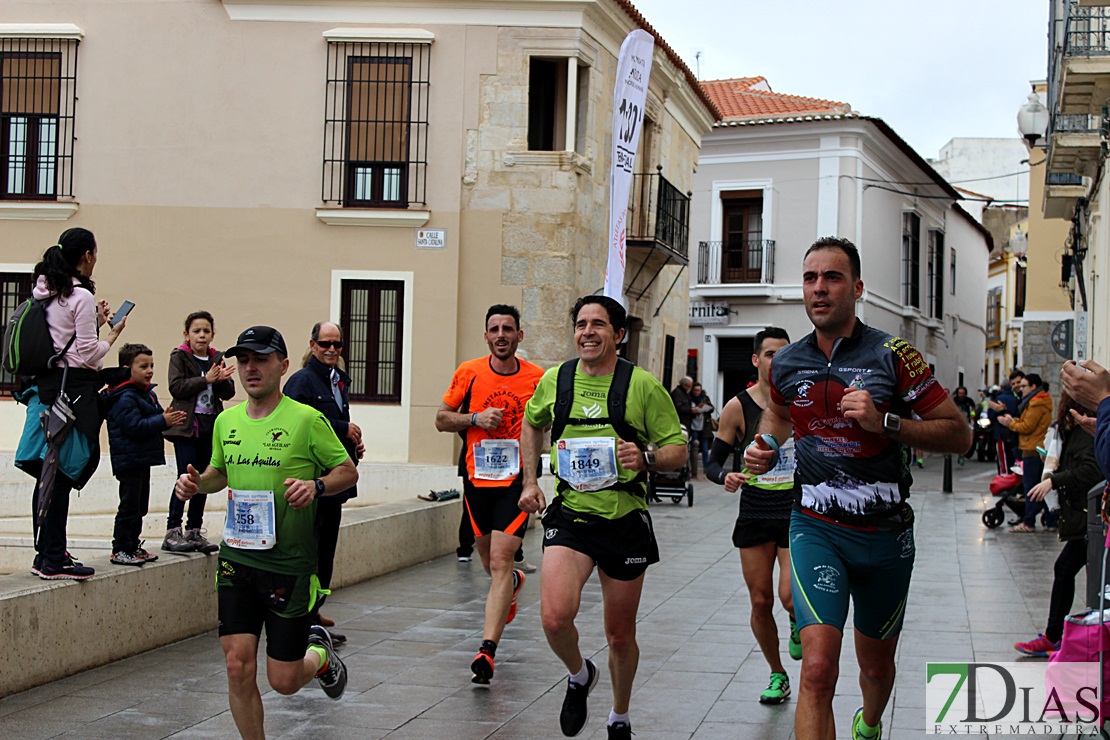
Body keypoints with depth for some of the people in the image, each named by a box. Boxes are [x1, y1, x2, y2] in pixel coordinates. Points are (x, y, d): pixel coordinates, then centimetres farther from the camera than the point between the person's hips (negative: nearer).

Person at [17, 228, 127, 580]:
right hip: (74, 386, -9)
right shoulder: (82, 297, -12)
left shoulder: (45, 292, 13)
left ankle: (46, 552, 19)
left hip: (47, 385, 9)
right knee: (64, 474, -5)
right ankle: (53, 560, -1)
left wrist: (95, 322, 20)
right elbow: (87, 354, -13)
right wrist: (111, 335, 3)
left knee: (51, 475, 13)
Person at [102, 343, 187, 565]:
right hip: (129, 461, -10)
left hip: (143, 459, 10)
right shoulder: (124, 398, -16)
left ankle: (133, 545, 25)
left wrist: (168, 419, 1)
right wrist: (163, 421, -22)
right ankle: (120, 549, 1)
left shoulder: (149, 393, 13)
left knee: (140, 505, 15)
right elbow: (135, 426, -24)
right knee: (129, 505, -6)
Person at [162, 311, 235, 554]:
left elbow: (228, 393, 9)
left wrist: (222, 380, -12)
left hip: (210, 426, 5)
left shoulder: (217, 359, 14)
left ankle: (194, 531, 13)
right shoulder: (179, 357, 1)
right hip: (186, 425, -5)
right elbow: (176, 387, -13)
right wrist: (206, 379, -17)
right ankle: (173, 532, -9)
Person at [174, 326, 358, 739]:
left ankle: (320, 654, 37)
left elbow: (348, 471, -1)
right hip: (236, 560, 4)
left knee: (284, 681, 3)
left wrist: (316, 485, -21)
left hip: (290, 565, -4)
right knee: (238, 669, -4)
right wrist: (196, 483, 2)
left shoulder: (307, 420, -9)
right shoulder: (226, 421, 7)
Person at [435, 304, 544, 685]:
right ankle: (514, 582, 54)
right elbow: (442, 419, 6)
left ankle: (487, 649, -17)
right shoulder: (468, 373, 0)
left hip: (516, 480, -3)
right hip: (477, 478, 3)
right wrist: (476, 418, -12)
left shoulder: (537, 378, -1)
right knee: (490, 562, 17)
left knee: (500, 562, -14)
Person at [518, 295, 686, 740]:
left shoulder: (643, 386, -5)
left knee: (620, 636, 10)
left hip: (625, 520, -1)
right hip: (569, 515, 1)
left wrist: (646, 458, -22)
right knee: (555, 617, -21)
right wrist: (530, 482, 15)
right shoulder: (555, 380, 3)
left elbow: (678, 451, -1)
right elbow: (532, 424, 24)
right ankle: (579, 676, 13)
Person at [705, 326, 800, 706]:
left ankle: (797, 621, 22)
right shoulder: (738, 408, -3)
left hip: (796, 513, 0)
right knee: (761, 602, 4)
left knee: (790, 597, -16)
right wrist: (725, 477, -21)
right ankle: (777, 675, 25)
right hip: (754, 514, 1)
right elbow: (713, 462, 0)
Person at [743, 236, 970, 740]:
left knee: (876, 665, 19)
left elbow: (959, 434, -7)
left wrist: (884, 422, -20)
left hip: (885, 533, 0)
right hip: (816, 527, 0)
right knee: (817, 670, -19)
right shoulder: (786, 364, 1)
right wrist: (764, 447, 4)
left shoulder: (892, 357, -9)